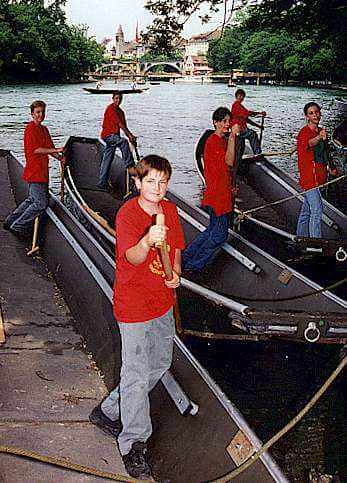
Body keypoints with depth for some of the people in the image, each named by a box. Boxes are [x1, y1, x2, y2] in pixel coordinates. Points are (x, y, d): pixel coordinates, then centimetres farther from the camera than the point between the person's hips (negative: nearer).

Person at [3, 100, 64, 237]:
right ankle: (18, 227, 5)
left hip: (42, 171, 9)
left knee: (32, 200, 19)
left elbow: (49, 148, 14)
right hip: (35, 172, -9)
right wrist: (56, 150, -21)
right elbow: (35, 149, -20)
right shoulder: (30, 128, -12)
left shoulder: (44, 129, 15)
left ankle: (10, 221, 30)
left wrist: (59, 157, -4)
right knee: (41, 204, -8)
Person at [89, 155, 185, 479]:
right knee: (137, 375, -2)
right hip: (134, 305, -8)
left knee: (160, 364, 21)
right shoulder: (127, 214, -19)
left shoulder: (169, 210, 2)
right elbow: (133, 257, -35)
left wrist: (176, 271, -3)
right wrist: (148, 241, -56)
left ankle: (109, 412, 37)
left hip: (162, 301, 8)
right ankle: (133, 446, 15)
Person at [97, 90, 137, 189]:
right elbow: (119, 123, -17)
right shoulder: (111, 108, -10)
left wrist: (131, 137, -1)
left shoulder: (120, 111, 17)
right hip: (108, 135, -8)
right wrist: (130, 135, -21)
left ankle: (102, 182, 8)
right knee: (123, 142, -32)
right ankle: (130, 166, -30)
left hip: (114, 137, 9)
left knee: (107, 160, 7)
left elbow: (124, 126, 13)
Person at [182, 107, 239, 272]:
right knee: (220, 234, -3)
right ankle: (194, 265, 6)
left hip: (223, 193, 10)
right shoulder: (213, 141, -16)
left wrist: (230, 186, 11)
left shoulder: (223, 141, 13)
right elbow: (229, 161, -26)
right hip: (216, 194, -10)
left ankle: (185, 257, 21)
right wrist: (232, 136, -29)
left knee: (213, 230, 17)